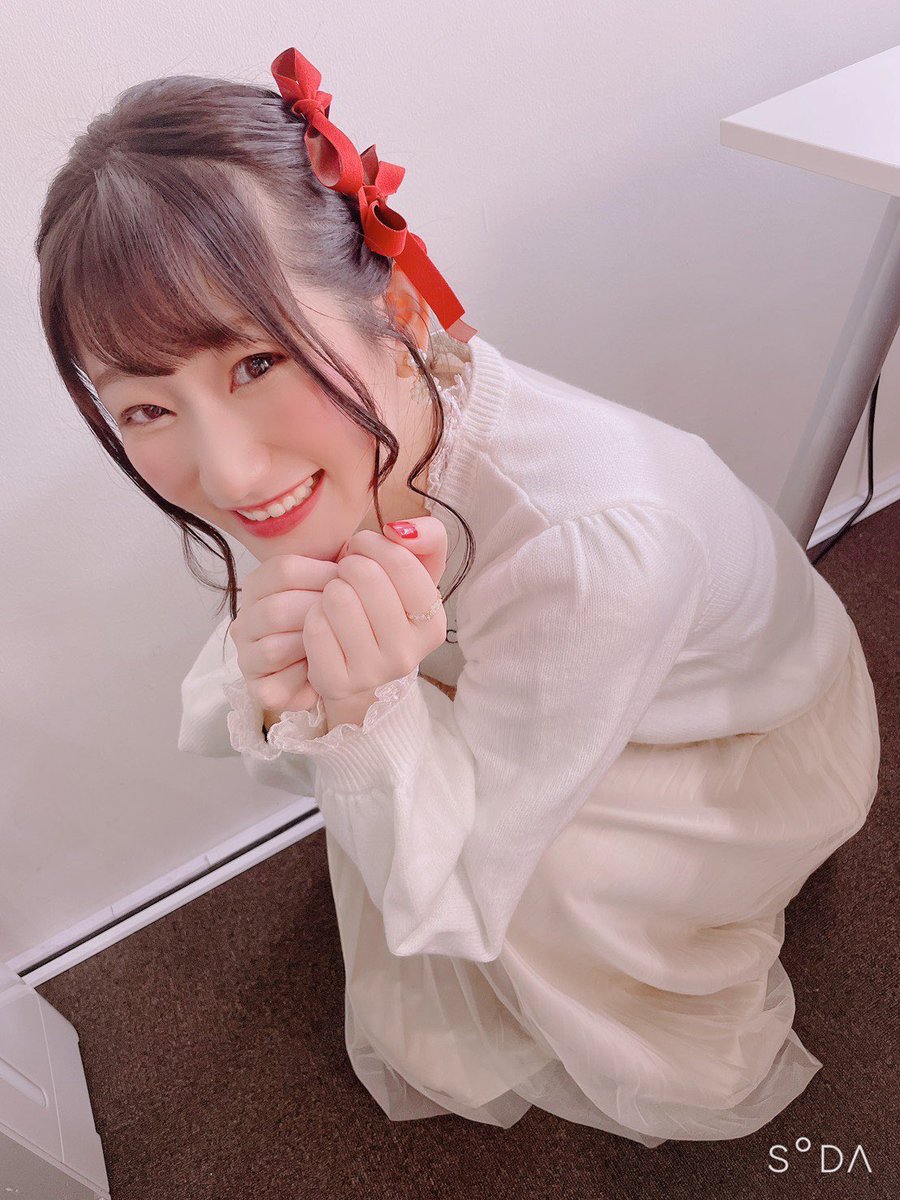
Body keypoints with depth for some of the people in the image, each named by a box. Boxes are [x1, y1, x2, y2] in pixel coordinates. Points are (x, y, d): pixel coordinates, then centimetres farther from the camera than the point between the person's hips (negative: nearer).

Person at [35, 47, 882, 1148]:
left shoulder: (596, 540, -44)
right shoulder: (336, 443, -24)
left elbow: (458, 893, -29)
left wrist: (365, 708, -47)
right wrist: (272, 677, -36)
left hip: (765, 748, -5)